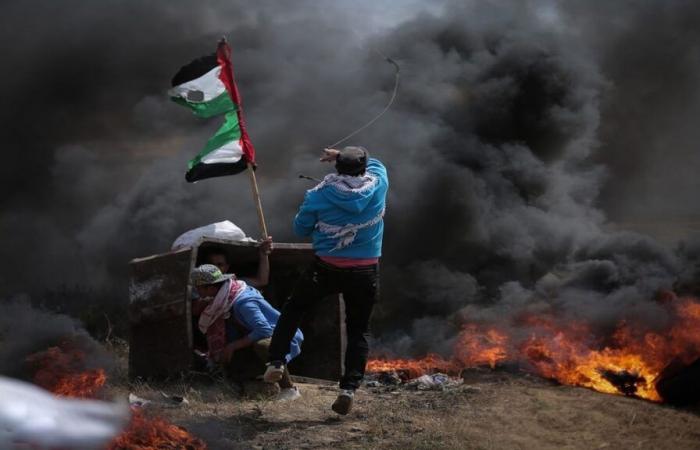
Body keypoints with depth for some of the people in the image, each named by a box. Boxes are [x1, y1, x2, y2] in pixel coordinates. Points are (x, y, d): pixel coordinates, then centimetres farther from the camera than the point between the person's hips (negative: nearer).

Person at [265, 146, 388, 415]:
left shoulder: (320, 195, -7)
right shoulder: (377, 186, -4)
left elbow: (301, 228, 6)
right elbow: (376, 164, 20)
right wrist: (342, 155, 23)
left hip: (326, 269, -1)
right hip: (365, 273, 1)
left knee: (292, 310, 20)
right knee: (358, 330, 11)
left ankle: (276, 362, 9)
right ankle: (349, 388, -1)